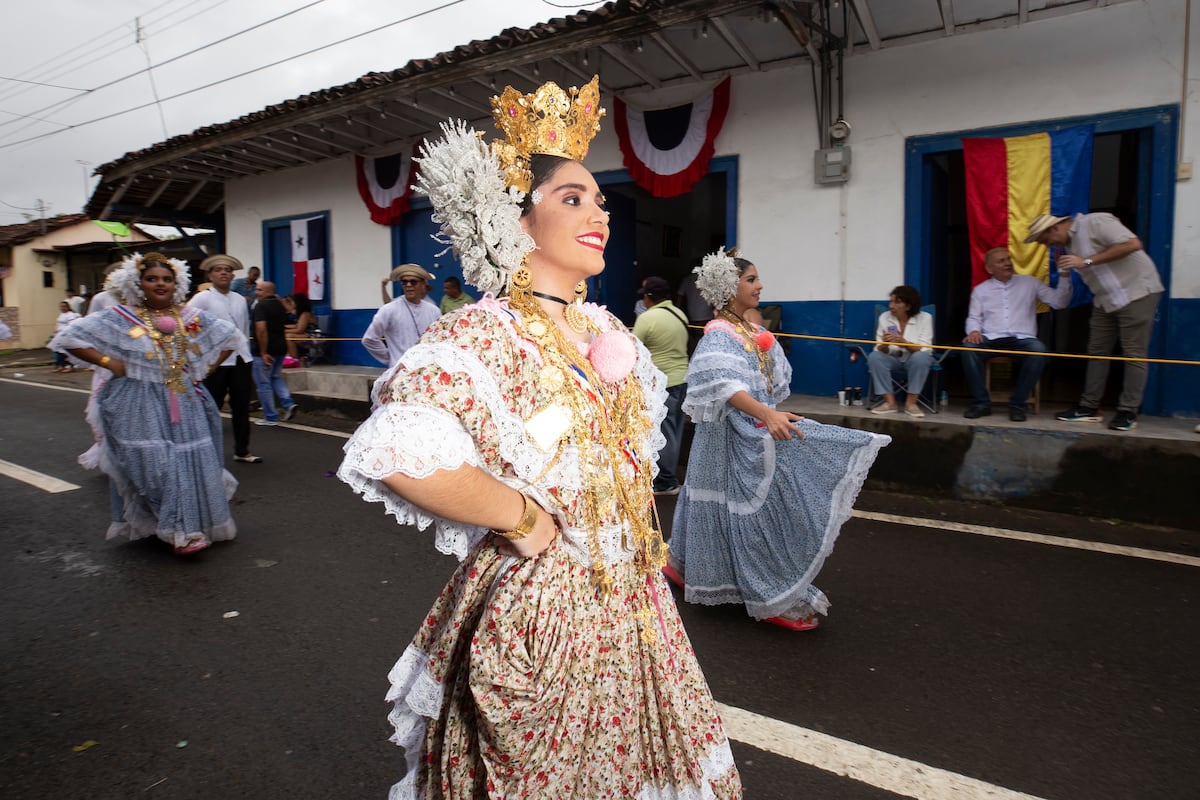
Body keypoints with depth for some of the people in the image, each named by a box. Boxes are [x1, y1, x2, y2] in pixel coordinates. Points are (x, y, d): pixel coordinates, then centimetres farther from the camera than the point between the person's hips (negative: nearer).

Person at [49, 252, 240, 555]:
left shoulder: (192, 317, 7)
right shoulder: (119, 319, -1)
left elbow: (229, 336, 19)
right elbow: (70, 338, -1)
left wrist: (205, 368, 9)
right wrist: (109, 363, -8)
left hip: (186, 403, 3)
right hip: (140, 407, -3)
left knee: (194, 460, 1)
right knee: (155, 463, -10)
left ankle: (196, 524, 16)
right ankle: (180, 530, -5)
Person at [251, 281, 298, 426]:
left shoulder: (260, 305, -14)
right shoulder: (279, 305, 11)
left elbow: (261, 328, -24)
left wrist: (263, 352, -21)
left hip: (265, 349, -8)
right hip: (281, 347, 8)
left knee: (263, 383, 3)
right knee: (276, 377, 24)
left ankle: (271, 417, 8)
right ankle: (288, 404, 6)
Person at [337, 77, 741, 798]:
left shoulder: (604, 327, 5)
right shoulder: (484, 333, -20)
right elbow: (395, 451, -35)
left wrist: (636, 521, 9)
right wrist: (523, 518, -24)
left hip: (632, 597, 7)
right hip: (537, 601, -7)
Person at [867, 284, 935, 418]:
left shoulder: (924, 318, -11)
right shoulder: (884, 317, -6)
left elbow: (924, 350, -19)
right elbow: (880, 350, -8)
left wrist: (904, 343, -36)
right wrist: (885, 344, -33)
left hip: (915, 360, -2)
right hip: (894, 359, 2)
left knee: (920, 357, -35)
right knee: (874, 357, -27)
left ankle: (911, 402, -24)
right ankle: (890, 402, -24)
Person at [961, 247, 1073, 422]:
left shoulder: (1029, 283, 15)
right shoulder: (980, 290, 16)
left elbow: (1059, 302, 8)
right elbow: (973, 318, 10)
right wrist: (974, 331, -13)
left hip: (1022, 339, 0)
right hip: (991, 339, 0)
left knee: (1038, 350, -35)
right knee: (968, 348, -33)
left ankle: (1017, 403, -20)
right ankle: (981, 402, -21)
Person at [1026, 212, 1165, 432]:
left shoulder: (1094, 223, -13)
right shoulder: (1067, 246, 12)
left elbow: (1132, 244, -24)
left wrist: (1087, 261, -23)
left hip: (1136, 291, -9)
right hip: (1105, 299, 9)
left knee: (1134, 354, -4)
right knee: (1097, 352, 7)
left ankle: (1128, 412, 0)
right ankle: (1089, 407, 13)